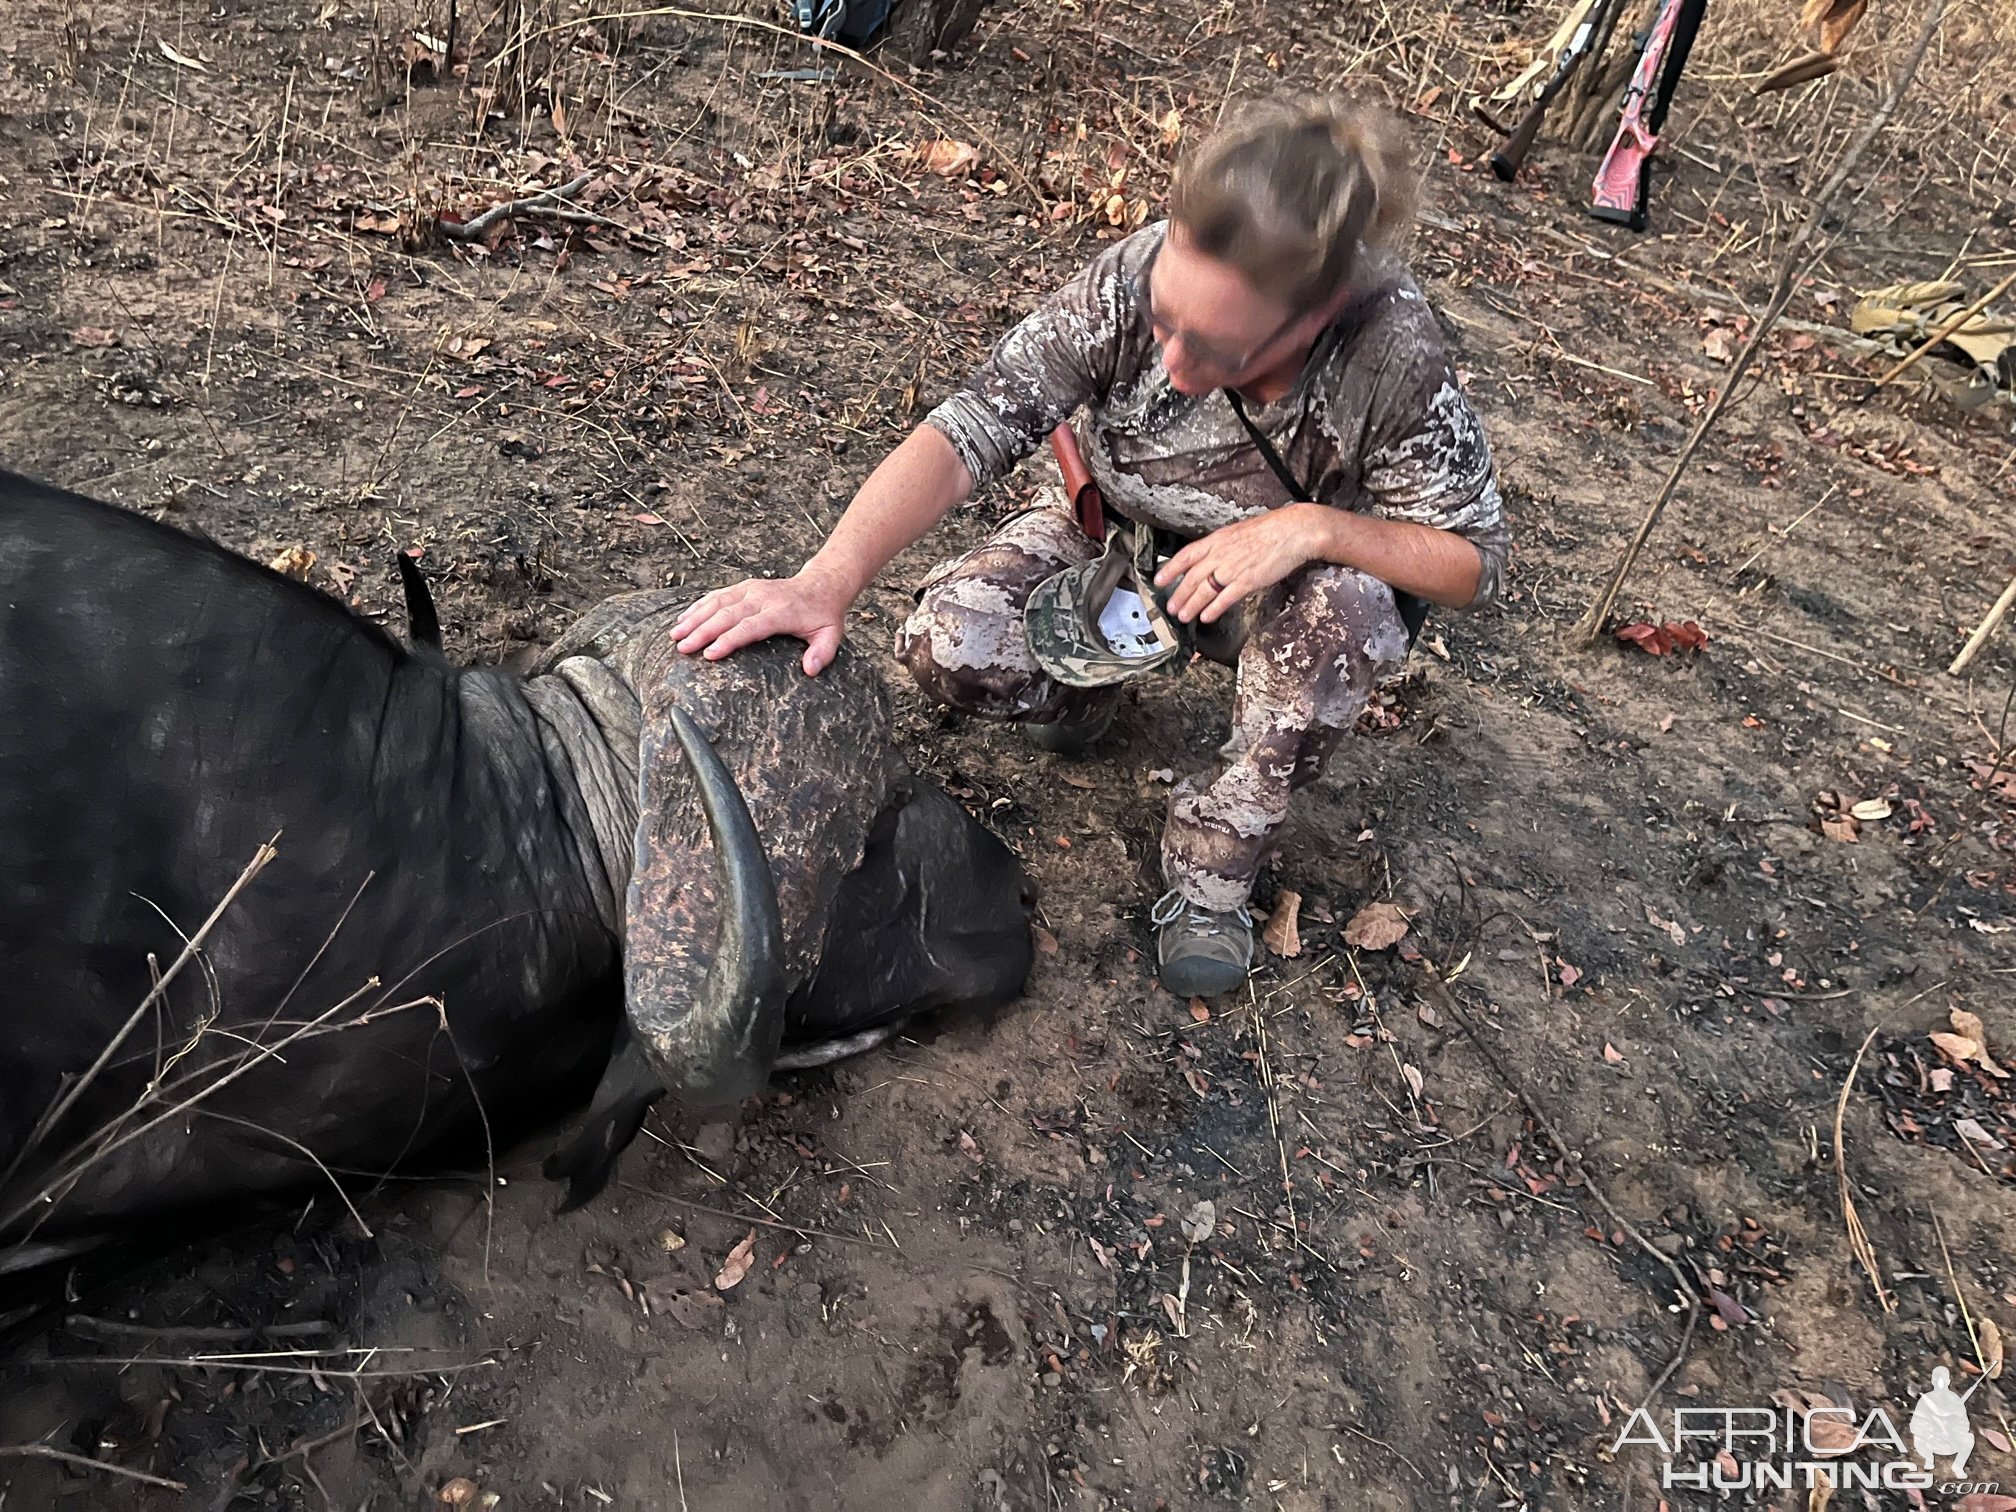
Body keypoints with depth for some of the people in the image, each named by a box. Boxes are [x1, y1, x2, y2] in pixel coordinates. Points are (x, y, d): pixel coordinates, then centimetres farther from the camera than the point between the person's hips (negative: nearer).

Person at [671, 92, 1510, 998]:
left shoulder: (1393, 356, -30)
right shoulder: (1138, 276, -29)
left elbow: (1472, 563, -20)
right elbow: (971, 428, -32)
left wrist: (1315, 525, -38)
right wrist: (826, 582, -46)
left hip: (1260, 586, 0)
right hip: (1112, 535, 1)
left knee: (1350, 609, -35)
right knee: (949, 644, -25)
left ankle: (1213, 865, -13)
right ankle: (1089, 675, 11)